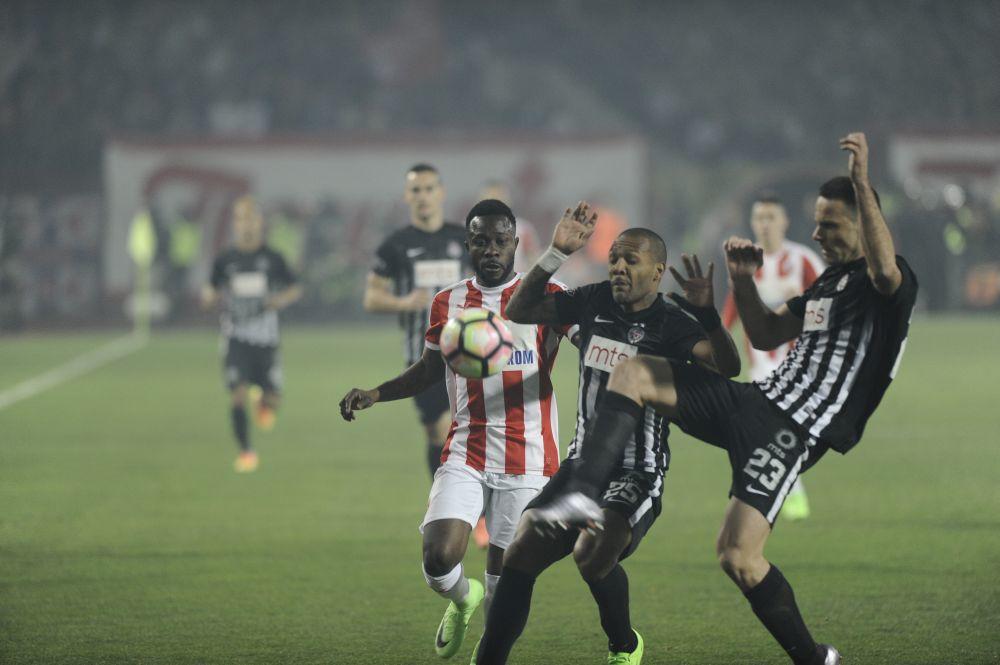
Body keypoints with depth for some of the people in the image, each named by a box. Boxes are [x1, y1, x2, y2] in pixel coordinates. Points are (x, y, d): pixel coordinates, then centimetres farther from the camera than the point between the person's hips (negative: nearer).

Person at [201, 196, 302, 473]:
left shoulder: (272, 258, 1)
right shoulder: (225, 260, 2)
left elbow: (295, 289, 10)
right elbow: (213, 292, 13)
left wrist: (280, 300, -11)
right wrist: (209, 297, -11)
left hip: (266, 338, 1)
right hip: (236, 338, -1)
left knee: (273, 399, -1)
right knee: (238, 395, -14)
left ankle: (265, 406, 38)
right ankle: (246, 452, -1)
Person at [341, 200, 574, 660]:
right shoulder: (447, 303, 9)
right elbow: (429, 370, 22)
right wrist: (374, 394, 8)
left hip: (527, 462, -2)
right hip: (464, 458, 2)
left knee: (504, 577, 0)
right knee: (438, 559, -14)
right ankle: (463, 599, 22)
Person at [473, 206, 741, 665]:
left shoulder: (672, 325, -13)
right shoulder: (595, 302, 3)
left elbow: (727, 367, -28)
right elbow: (519, 311, 5)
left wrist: (708, 314, -44)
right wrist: (556, 253, -6)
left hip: (638, 475, -6)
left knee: (592, 554, -28)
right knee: (522, 555, -7)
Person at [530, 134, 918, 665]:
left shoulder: (889, 283, -9)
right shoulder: (830, 280, 20)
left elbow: (885, 268, -36)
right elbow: (765, 335, 28)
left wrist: (862, 183, -40)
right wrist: (743, 280, 12)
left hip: (794, 431, -9)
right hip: (759, 402, 9)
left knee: (737, 557, -18)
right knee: (632, 373, -1)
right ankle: (584, 496, -13)